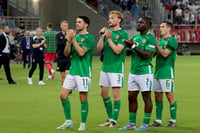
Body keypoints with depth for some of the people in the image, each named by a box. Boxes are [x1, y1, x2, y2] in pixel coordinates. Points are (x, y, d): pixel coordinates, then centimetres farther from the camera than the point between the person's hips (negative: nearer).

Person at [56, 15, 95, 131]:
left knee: (83, 98, -1)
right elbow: (67, 53, 10)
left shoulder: (89, 38, -7)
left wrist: (74, 39, -15)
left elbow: (81, 52, -19)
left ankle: (83, 124, 10)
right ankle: (68, 122, 13)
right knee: (63, 95, 3)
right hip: (72, 71, 7)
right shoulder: (75, 36, 14)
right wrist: (69, 41, -3)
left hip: (84, 72, -7)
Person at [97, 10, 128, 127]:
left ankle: (114, 120, 0)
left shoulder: (123, 34, -7)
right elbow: (99, 49, 8)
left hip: (116, 68, -7)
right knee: (104, 93, 9)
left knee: (116, 94, -5)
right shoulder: (107, 32, 12)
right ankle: (110, 118, 20)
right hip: (105, 67, 7)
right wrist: (102, 37, -5)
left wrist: (109, 38, -15)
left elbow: (117, 50, -16)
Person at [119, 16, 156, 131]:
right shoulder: (135, 36, 15)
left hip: (145, 72, -8)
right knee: (132, 97, 8)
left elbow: (146, 55, -19)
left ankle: (146, 124, 4)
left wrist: (133, 46, -17)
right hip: (133, 72, 8)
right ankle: (132, 124, 15)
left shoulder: (150, 38, -9)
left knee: (146, 98, -1)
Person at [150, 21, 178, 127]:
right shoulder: (160, 40, 19)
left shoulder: (172, 40, -7)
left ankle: (173, 120, 0)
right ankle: (158, 120, 12)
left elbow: (165, 54, -17)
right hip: (157, 72, 8)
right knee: (158, 97, 8)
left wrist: (156, 45, -14)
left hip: (167, 73, -8)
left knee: (170, 96, -5)